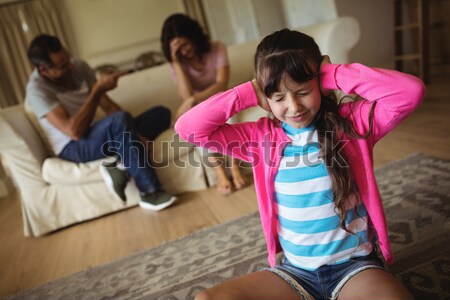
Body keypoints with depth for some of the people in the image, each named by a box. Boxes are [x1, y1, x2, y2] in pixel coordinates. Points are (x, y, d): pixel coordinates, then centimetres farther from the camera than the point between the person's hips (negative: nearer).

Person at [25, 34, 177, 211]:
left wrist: (134, 133, -16)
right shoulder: (37, 89, -16)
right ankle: (150, 192, -30)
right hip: (74, 148, -7)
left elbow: (108, 105, -1)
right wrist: (97, 90, -25)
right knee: (119, 120, -38)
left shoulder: (79, 66, 0)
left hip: (99, 136, 7)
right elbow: (74, 131, -26)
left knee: (161, 113, -4)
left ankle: (121, 165, -23)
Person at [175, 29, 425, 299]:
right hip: (295, 270, 3)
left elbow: (411, 91, -22)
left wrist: (334, 75, -17)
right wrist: (249, 93, -12)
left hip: (354, 264, -2)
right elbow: (188, 128, -8)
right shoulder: (261, 137, -3)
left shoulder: (352, 121, -7)